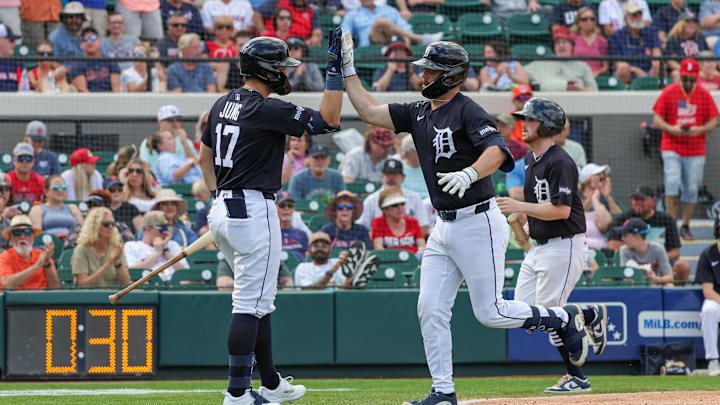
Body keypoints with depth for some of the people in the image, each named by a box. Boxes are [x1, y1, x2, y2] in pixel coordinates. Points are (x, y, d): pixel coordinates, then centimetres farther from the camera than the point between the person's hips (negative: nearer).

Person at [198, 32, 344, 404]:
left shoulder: (223, 104, 12)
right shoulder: (267, 109, -15)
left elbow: (204, 156, 22)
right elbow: (328, 120, -18)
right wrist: (335, 69, -15)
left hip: (222, 210, 10)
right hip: (254, 210, -10)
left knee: (260, 301, 18)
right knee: (250, 304, -8)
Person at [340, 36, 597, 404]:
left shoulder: (467, 112, -13)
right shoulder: (419, 113, 12)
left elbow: (497, 150, -28)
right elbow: (369, 111, 14)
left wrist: (469, 174, -46)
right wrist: (347, 69, 7)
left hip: (478, 224, -8)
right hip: (444, 228, 8)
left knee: (490, 313, -4)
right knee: (430, 309, 1)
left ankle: (564, 318, 17)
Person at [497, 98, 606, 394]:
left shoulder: (559, 163, -18)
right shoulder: (530, 159, 12)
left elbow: (562, 210, -25)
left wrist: (520, 207, -22)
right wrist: (521, 215, 9)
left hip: (564, 245, -10)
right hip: (538, 246, 10)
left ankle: (577, 377, 1)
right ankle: (591, 315, 22)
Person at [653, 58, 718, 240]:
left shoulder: (704, 95, 4)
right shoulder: (668, 93, 0)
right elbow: (657, 120, 0)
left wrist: (700, 130, -16)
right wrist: (672, 129, -19)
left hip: (696, 151, 2)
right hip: (672, 148, -2)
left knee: (691, 189, 1)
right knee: (672, 183, -17)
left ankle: (685, 227, 14)